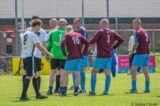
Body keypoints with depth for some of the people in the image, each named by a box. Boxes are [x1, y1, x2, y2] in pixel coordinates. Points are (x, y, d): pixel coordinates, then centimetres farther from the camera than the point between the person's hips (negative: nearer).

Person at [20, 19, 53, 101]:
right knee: (29, 76, -7)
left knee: (35, 75, 16)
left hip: (24, 56, 9)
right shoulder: (33, 35, -14)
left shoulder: (26, 34, 13)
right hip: (30, 57, -9)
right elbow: (39, 46, -18)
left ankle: (38, 94, 21)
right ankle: (23, 96, -9)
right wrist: (48, 54, -10)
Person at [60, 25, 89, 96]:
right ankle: (76, 90, 0)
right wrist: (83, 51, 10)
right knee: (77, 74, 5)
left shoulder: (67, 35, 0)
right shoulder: (79, 35, 14)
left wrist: (65, 53, -6)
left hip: (71, 57, -4)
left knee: (65, 73, 2)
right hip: (79, 57, 5)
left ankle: (64, 90, 0)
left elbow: (62, 43, -15)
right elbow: (87, 42, 8)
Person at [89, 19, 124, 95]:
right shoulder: (112, 32, 8)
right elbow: (121, 40, 7)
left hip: (100, 56, -5)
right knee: (107, 74, 7)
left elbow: (92, 42, -16)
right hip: (109, 56, 5)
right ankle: (106, 91, 3)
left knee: (94, 72, 2)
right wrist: (114, 47, 13)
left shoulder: (100, 32, -9)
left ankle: (93, 91, -2)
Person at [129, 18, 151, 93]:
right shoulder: (145, 32, 14)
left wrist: (132, 52, -9)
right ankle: (147, 88, 9)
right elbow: (149, 43, 17)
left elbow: (136, 43, -17)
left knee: (133, 70, -4)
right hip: (146, 54, 8)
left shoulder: (137, 32, -9)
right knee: (145, 71, 11)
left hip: (140, 54, -8)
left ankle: (134, 88, -11)